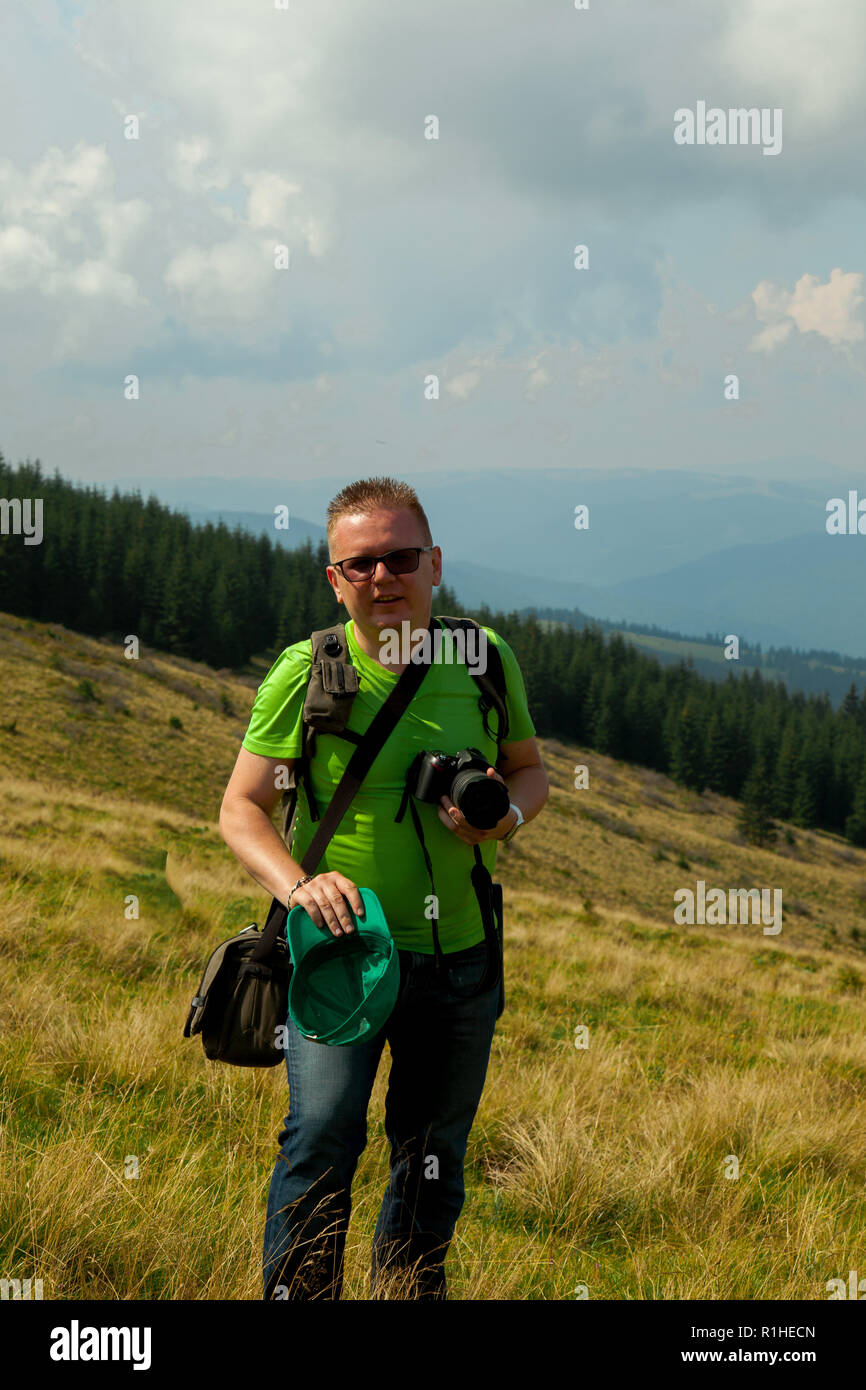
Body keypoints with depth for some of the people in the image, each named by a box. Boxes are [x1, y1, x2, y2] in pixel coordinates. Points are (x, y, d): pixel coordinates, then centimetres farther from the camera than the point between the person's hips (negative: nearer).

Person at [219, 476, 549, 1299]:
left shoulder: (484, 658, 0)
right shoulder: (304, 674, -8)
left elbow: (529, 770, 13)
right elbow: (241, 809, -6)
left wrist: (506, 815, -10)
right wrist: (296, 884, -25)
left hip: (459, 955, 3)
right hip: (340, 944, -3)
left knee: (434, 1157, 13)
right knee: (323, 1133, -15)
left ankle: (409, 1296, 31)